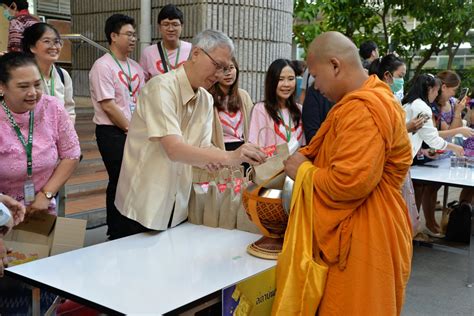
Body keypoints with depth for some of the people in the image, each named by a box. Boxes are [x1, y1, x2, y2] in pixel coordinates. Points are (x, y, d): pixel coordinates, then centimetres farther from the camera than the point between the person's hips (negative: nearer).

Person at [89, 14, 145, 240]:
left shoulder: (135, 67, 13)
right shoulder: (103, 66, -9)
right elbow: (108, 105, -15)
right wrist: (130, 129, -10)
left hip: (135, 132, 7)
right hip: (113, 133, -7)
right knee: (119, 181, -2)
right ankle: (115, 232, 14)